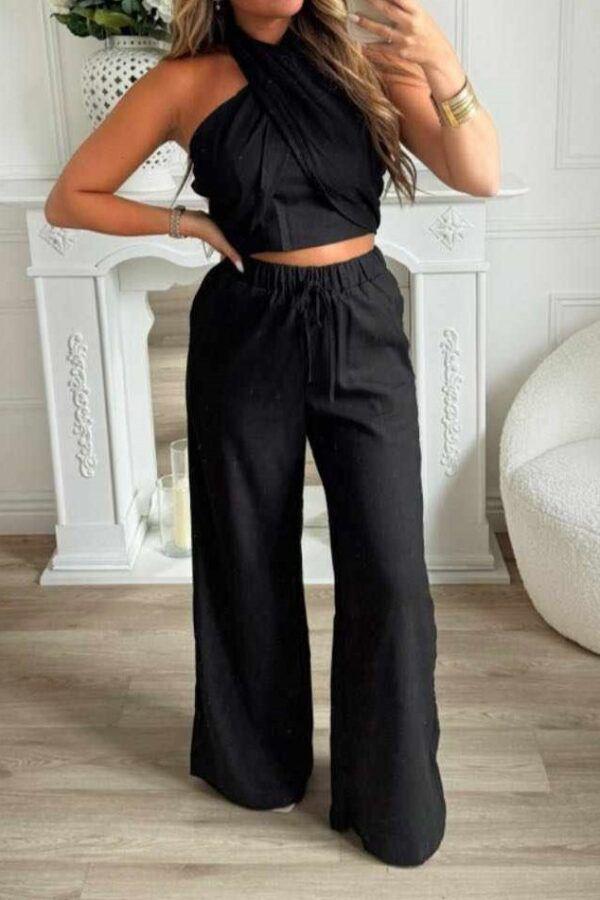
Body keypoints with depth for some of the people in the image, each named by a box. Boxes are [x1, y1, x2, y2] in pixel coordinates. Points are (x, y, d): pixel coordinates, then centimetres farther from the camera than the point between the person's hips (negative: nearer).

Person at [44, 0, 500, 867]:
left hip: (364, 332, 1)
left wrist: (446, 71, -25)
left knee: (390, 573, 0)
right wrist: (186, 222, -5)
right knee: (252, 561, 12)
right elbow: (68, 200, 4)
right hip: (248, 340, -1)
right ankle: (261, 763, 36)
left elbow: (480, 176, -8)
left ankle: (393, 796, 20)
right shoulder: (188, 80, -2)